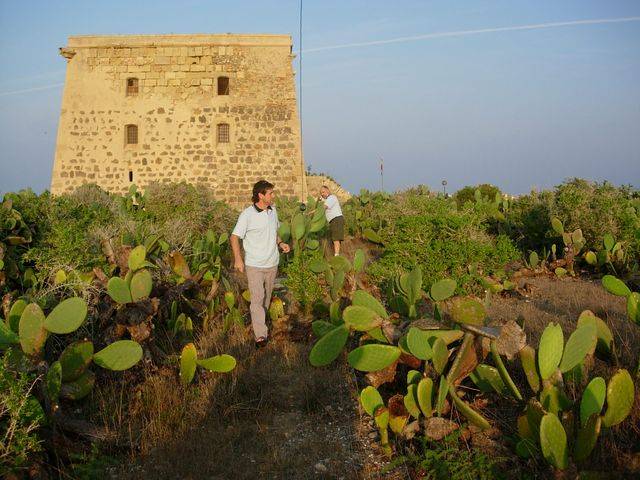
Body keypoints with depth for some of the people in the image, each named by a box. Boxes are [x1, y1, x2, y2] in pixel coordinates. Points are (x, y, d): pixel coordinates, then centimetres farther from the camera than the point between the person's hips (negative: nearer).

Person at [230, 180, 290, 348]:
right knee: (257, 298, -9)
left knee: (266, 296, 17)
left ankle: (260, 320, 37)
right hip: (254, 265, -6)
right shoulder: (247, 214, -15)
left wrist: (280, 243, 2)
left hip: (272, 263, 6)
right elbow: (235, 236, -12)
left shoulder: (273, 210, 5)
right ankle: (261, 335, -10)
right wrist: (238, 258, -20)